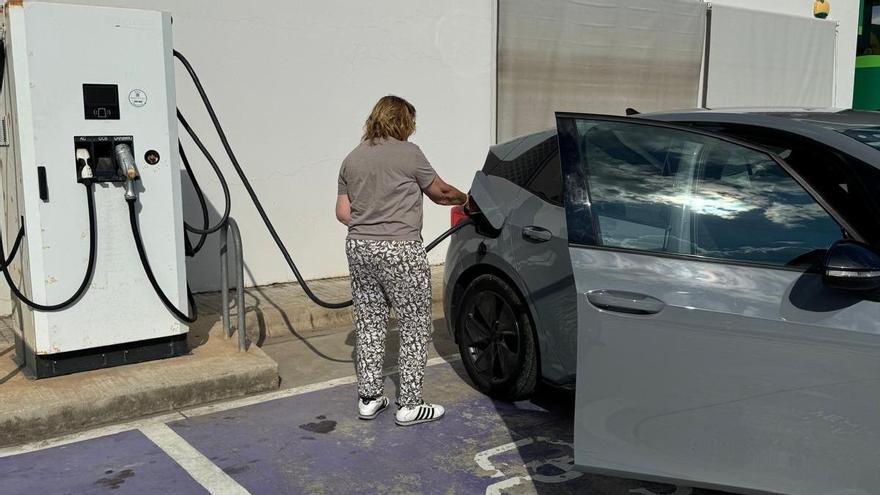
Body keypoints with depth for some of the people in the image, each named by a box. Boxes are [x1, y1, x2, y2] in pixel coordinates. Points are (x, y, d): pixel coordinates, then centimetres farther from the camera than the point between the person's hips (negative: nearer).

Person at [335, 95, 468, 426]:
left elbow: (342, 212, 11)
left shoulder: (352, 158, 12)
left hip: (359, 248, 7)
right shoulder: (408, 153, -6)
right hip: (400, 252, -6)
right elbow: (439, 192, 5)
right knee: (415, 327, 3)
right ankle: (409, 405, 7)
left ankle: (369, 398, 20)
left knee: (369, 324, 14)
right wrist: (464, 198, 23)